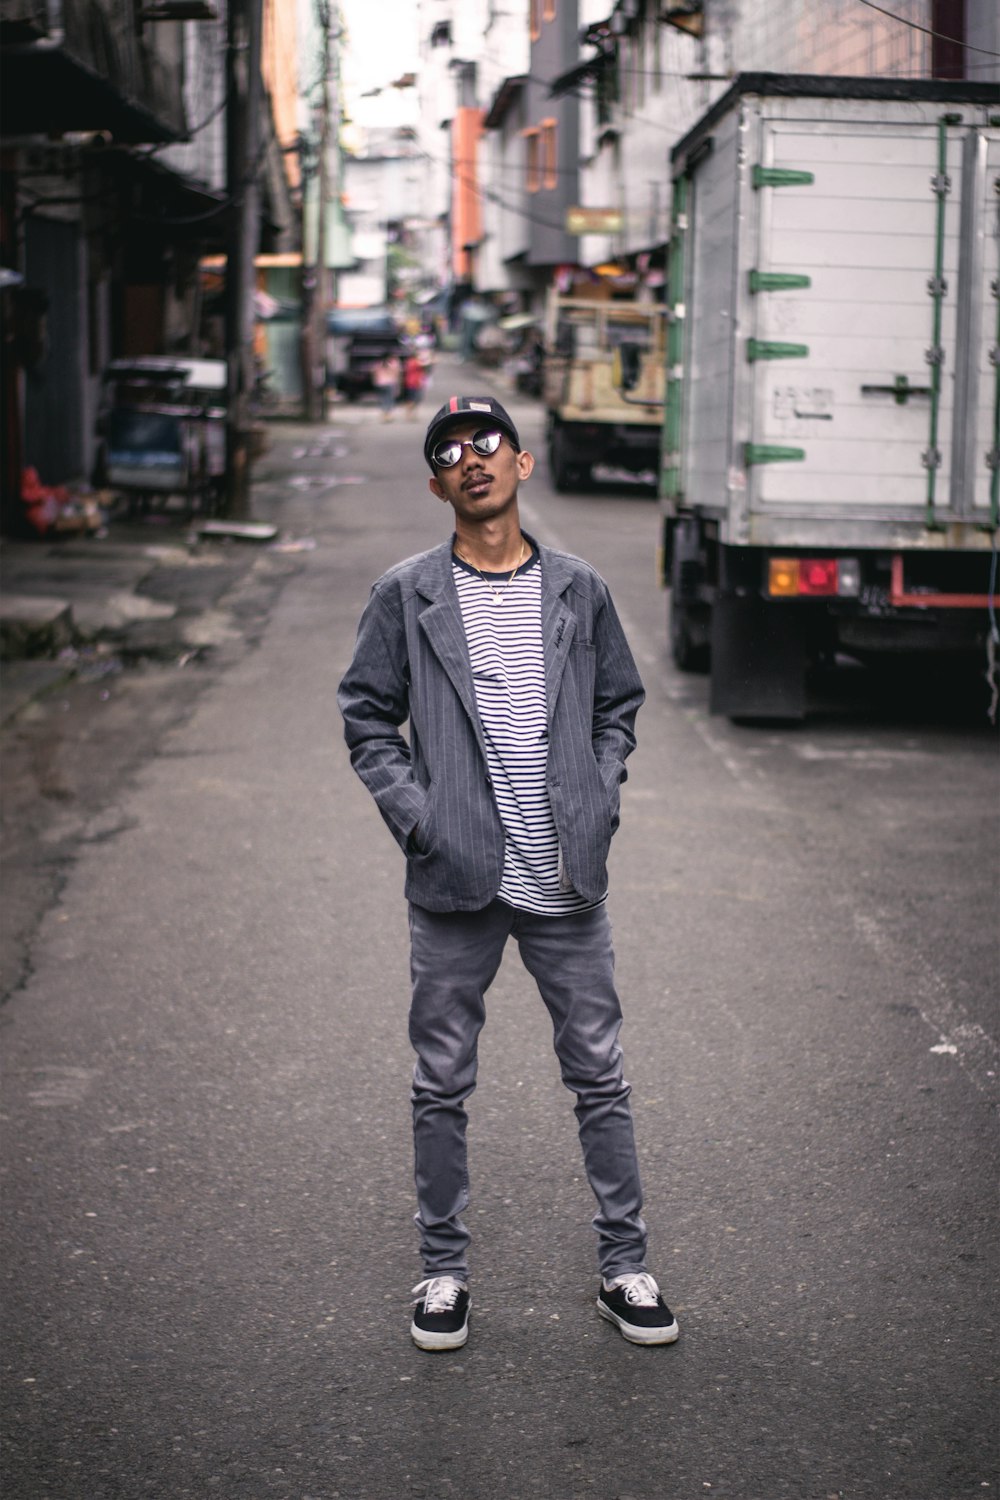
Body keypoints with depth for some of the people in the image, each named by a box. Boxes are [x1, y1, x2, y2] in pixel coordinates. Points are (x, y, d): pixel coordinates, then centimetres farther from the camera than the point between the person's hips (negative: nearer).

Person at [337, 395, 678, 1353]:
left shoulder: (578, 591, 5)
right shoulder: (406, 596, 0)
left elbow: (619, 706, 15)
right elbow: (366, 717, 5)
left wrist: (597, 802, 2)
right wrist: (414, 814, -7)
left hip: (567, 880, 1)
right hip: (455, 880, -1)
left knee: (599, 1076, 7)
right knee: (442, 1086, 7)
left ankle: (623, 1268, 20)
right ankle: (443, 1271, 22)